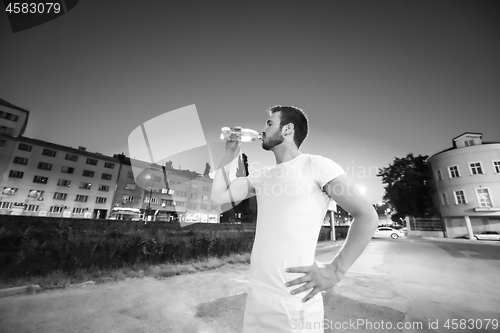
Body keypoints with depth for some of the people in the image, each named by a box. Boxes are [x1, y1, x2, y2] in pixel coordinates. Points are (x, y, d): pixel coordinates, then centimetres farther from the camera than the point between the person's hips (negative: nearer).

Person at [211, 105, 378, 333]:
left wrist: (335, 271, -18)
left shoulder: (316, 165, -10)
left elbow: (367, 216, -11)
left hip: (294, 305, -6)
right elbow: (218, 196, 8)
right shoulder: (261, 175, 8)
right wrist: (230, 153, 9)